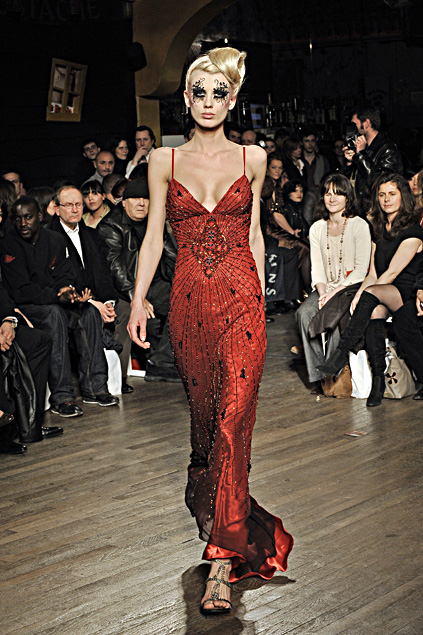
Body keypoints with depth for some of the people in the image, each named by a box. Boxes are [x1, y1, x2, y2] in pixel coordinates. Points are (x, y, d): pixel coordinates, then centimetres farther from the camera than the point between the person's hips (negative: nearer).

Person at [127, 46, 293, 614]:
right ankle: (207, 488, 41)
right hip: (189, 299, 2)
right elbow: (153, 236, 4)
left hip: (240, 296, -1)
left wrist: (260, 296, 10)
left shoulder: (252, 158, 6)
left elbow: (254, 233, 12)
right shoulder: (164, 160, 6)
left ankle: (223, 558, -9)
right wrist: (138, 301, -4)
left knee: (234, 417, -10)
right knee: (203, 409, 12)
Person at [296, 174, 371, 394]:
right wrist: (322, 293, -12)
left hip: (351, 287, -4)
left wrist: (335, 292, -16)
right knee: (304, 313, -27)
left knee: (334, 315, -34)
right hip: (325, 287, 4)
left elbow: (361, 268, -7)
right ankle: (317, 376, -23)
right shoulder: (316, 228, 12)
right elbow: (317, 267, 7)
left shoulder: (359, 225, -2)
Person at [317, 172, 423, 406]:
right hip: (382, 296, 5)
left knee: (372, 295, -37)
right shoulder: (380, 230, 17)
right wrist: (358, 295, -9)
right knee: (374, 311, -32)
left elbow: (392, 273, -12)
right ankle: (378, 380, -32)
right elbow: (373, 274, 11)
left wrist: (363, 294, -18)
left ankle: (341, 354, -39)